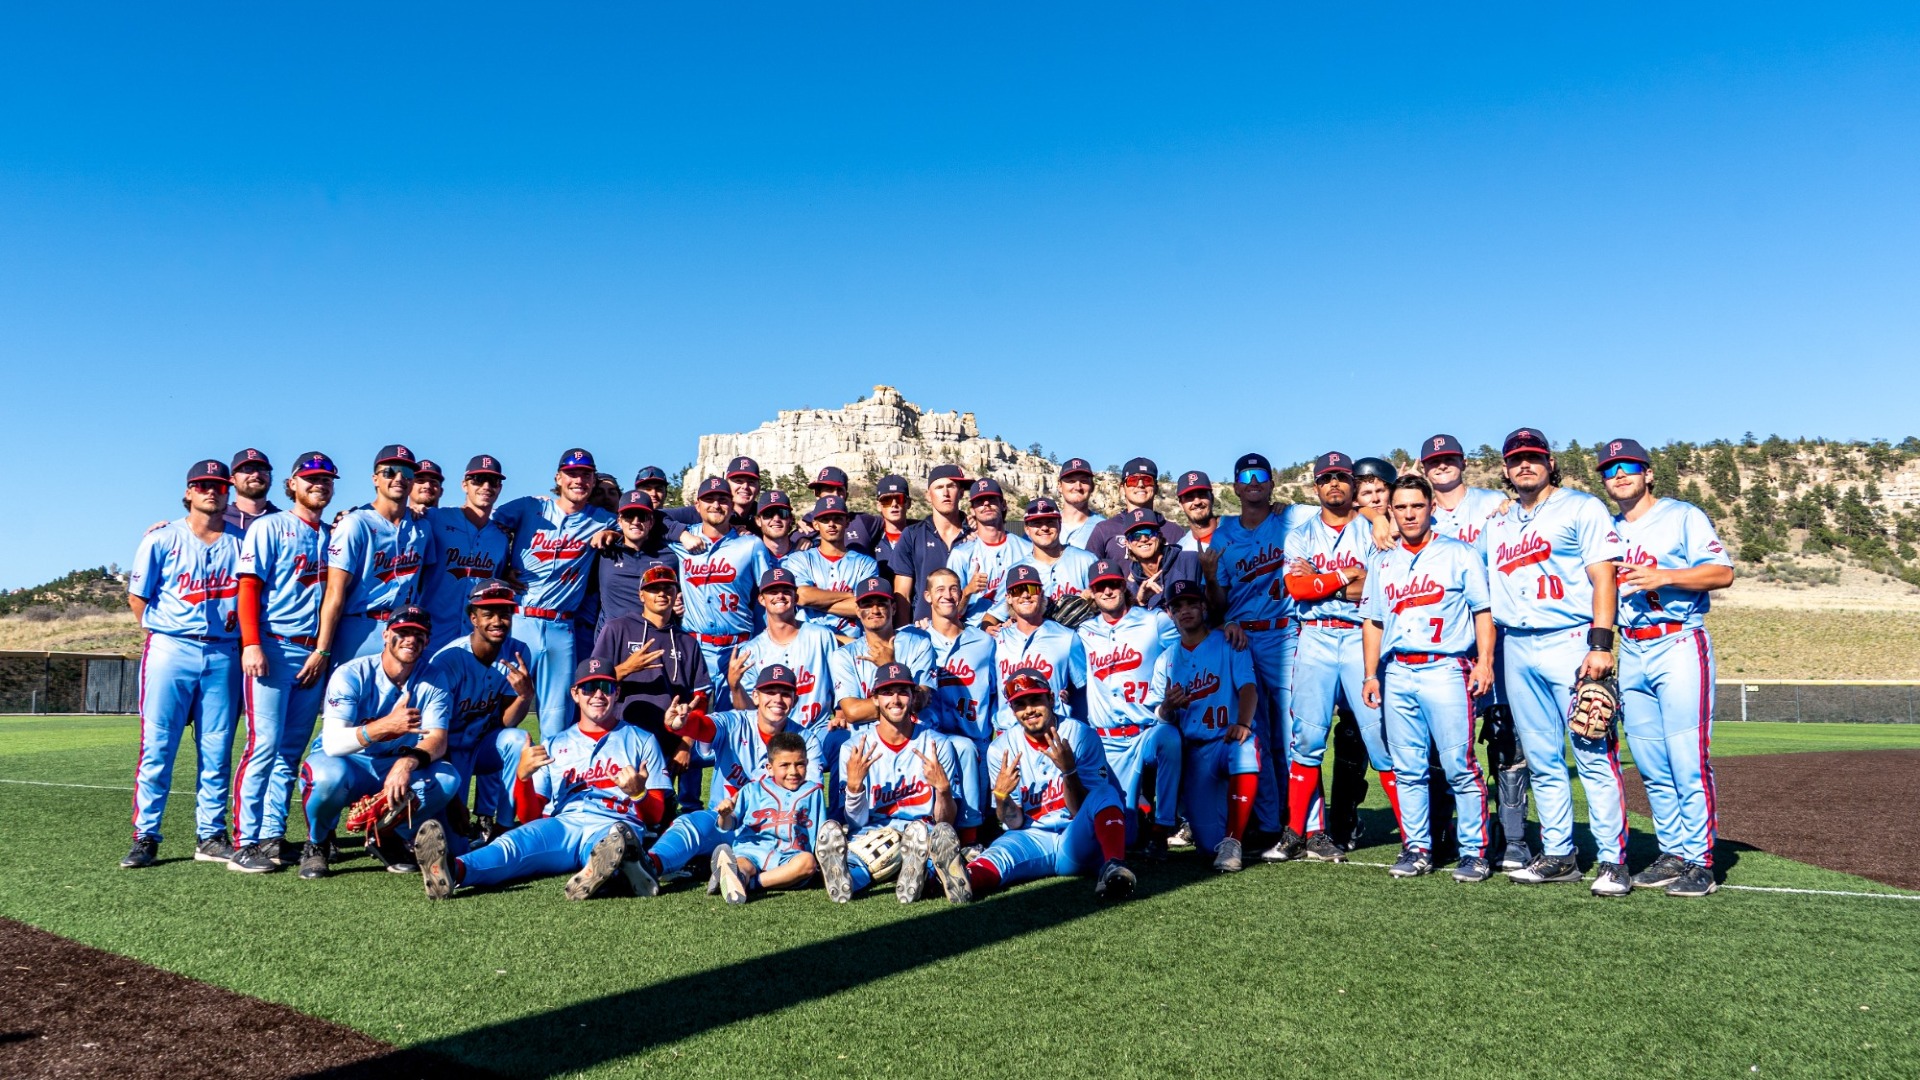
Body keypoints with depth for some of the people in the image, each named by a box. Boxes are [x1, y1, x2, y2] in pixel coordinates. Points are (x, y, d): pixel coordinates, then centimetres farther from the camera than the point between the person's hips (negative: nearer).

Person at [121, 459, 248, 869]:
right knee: (157, 747, -2)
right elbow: (137, 597, 8)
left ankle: (210, 837, 12)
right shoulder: (162, 538, 4)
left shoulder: (241, 541, 8)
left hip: (224, 655, 2)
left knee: (217, 752, 4)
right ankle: (145, 838, 6)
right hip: (170, 650, -2)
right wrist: (164, 632, 5)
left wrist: (246, 643, 1)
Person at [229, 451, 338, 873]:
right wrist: (251, 644, -15)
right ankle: (245, 842, -5)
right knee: (265, 743, -9)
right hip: (273, 647, -5)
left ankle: (273, 836, 12)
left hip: (315, 654, 5)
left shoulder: (332, 536, 17)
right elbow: (249, 587, -4)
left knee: (291, 749, 7)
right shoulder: (270, 527, 3)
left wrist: (324, 651, 4)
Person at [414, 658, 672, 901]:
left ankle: (600, 870, -75)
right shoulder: (554, 745, 27)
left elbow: (655, 817, 13)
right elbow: (530, 817, 18)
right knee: (516, 841, -33)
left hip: (615, 827, -2)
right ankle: (455, 869, -64)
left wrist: (638, 792, -11)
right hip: (560, 826, 2)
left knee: (613, 838, -41)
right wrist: (522, 776, -2)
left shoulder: (641, 741, 20)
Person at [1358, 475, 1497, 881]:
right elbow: (1373, 621, 19)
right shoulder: (1383, 564, 18)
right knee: (1407, 768, 6)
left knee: (1459, 767, -7)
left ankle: (1474, 851, 1)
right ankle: (1417, 849, 14)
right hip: (1396, 673, 5)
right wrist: (1371, 674, 12)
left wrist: (1484, 661, -11)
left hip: (1445, 669, -4)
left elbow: (1483, 611, 1)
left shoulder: (1460, 555, 5)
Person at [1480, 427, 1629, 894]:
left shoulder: (1581, 508, 2)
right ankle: (1558, 855, 16)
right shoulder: (1496, 524, 19)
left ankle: (1613, 861, -3)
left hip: (1570, 643, -6)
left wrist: (1600, 645, -17)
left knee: (1594, 756, -8)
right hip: (1517, 650, 6)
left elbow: (1603, 577, -7)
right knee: (1542, 761, 9)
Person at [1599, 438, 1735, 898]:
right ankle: (1673, 855, 16)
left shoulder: (1682, 516, 2)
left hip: (1678, 647, -6)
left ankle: (1699, 862, -3)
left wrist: (1663, 576, -20)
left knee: (1688, 761, -9)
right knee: (1651, 767, 7)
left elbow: (1723, 573, -8)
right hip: (1630, 652, 6)